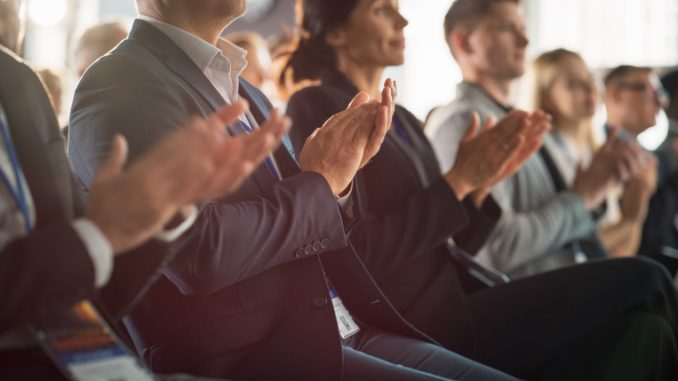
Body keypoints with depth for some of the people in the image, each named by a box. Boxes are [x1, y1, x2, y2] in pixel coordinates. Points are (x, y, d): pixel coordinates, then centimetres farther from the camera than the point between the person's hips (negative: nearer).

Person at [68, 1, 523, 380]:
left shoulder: (244, 90, 16)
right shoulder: (122, 87, -10)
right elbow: (199, 252, -23)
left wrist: (337, 173, 1)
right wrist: (319, 181, -8)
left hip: (338, 330, 8)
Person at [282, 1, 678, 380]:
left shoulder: (403, 120, 17)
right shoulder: (316, 108, -6)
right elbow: (359, 253, -17)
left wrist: (481, 183, -2)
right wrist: (459, 180, -14)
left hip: (449, 306, 8)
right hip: (414, 327, -7)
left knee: (641, 326, -11)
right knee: (640, 281, -10)